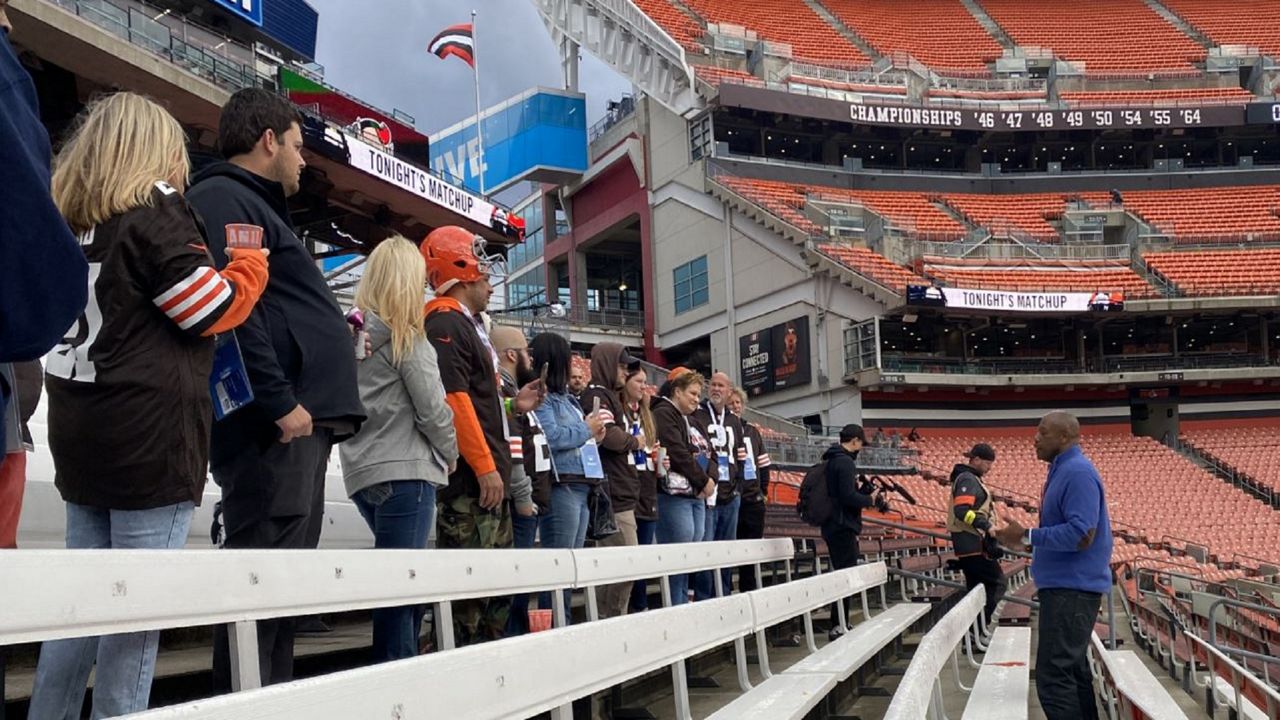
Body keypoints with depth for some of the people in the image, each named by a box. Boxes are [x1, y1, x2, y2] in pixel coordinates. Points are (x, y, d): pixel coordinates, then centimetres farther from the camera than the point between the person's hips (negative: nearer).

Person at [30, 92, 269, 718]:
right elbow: (212, 310, -11)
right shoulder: (154, 211, -9)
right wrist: (252, 263, 5)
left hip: (80, 434, 8)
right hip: (151, 434, -8)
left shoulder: (67, 216, 14)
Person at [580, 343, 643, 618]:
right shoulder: (597, 396, -8)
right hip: (613, 494, -10)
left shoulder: (611, 396, 24)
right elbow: (609, 435, -21)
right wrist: (635, 442, -3)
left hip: (621, 494, 10)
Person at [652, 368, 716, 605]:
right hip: (675, 495, -9)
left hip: (696, 496, 9)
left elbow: (708, 453, 19)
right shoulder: (663, 414, -5)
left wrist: (709, 481, -1)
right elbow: (678, 454, -15)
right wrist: (704, 481, -9)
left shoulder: (691, 422, 24)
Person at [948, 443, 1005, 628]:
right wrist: (987, 526, -31)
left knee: (975, 588, 13)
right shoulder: (967, 479, -13)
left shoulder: (972, 479, 21)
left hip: (970, 545, 10)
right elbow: (962, 510, -26)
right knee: (997, 582, -9)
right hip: (973, 544, -10)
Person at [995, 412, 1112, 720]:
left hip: (1072, 589, -11)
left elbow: (1081, 534, -25)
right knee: (1073, 668, 18)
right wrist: (1026, 540, 14)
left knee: (1053, 675, -12)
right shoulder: (1064, 470, 15)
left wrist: (1027, 536, -21)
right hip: (1065, 585, 11)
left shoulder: (1078, 473, -17)